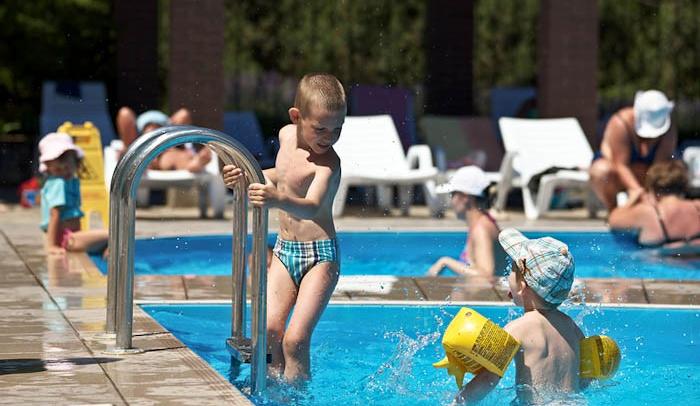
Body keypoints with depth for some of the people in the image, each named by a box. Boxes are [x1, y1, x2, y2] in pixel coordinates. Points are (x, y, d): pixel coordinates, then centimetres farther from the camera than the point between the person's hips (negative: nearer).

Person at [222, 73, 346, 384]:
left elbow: (311, 208, -37)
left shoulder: (329, 162, -20)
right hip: (284, 250, 7)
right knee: (269, 329, -7)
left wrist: (279, 200, -57)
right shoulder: (287, 135, 3)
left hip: (319, 255, -7)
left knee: (295, 339, -14)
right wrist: (247, 176, 10)